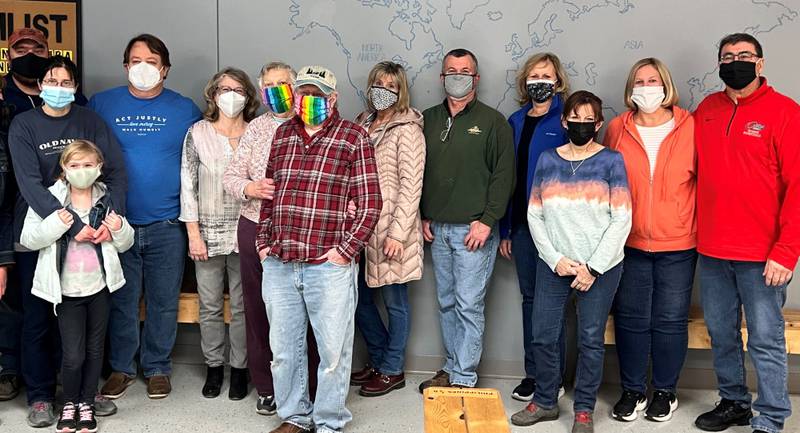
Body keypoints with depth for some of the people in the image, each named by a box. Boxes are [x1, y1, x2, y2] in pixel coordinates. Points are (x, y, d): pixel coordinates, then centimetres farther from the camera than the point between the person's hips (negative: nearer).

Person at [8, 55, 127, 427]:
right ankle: (40, 396, 20)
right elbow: (30, 184, -15)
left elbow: (115, 171, -6)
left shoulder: (90, 122, 3)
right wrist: (72, 225, -25)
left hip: (86, 233, 2)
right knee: (38, 318, 6)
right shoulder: (23, 125, -4)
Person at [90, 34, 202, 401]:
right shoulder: (101, 104, 4)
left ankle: (157, 367, 25)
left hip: (167, 225, 0)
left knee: (163, 302, 8)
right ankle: (121, 367, 26)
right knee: (121, 300, 9)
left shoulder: (185, 109, 4)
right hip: (117, 223, 0)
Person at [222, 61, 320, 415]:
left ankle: (306, 389, 17)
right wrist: (250, 188, -10)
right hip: (256, 229, 4)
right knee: (259, 310, 11)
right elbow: (231, 176, 10)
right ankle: (266, 388, 26)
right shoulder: (255, 128, 11)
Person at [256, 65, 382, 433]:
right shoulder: (281, 134, 13)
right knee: (283, 347, 14)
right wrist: (263, 241, 9)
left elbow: (369, 203, -4)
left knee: (333, 350, 5)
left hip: (329, 265, -4)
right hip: (278, 263, 5)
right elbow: (268, 193, 17)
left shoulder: (354, 137, -2)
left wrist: (346, 249, -10)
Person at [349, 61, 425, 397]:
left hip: (391, 230, -7)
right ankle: (378, 361, 32)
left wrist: (398, 233, -18)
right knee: (359, 297, 13)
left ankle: (392, 370, 22)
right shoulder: (362, 124, 12)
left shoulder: (407, 130, -9)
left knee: (394, 301, 6)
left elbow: (411, 187, -14)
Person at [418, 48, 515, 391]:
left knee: (468, 305, -4)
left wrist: (487, 221, -13)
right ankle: (452, 369, 23)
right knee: (447, 303, 12)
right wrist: (423, 216, 8)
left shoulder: (493, 122, -2)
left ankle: (464, 378, 5)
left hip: (474, 230, -5)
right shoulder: (428, 119, 12)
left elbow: (504, 176, -7)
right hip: (437, 229, 5)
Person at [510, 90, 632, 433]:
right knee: (543, 336, 5)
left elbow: (622, 219, -5)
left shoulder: (611, 161, -1)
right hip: (552, 264, 2)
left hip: (601, 266, -2)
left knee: (591, 339, 5)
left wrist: (593, 268, -9)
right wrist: (556, 259, -6)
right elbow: (534, 215, 5)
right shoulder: (547, 160, 6)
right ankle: (544, 401, 25)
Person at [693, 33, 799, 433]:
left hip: (762, 254, -5)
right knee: (721, 335, 15)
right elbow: (692, 170, 15)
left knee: (765, 340, 2)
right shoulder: (706, 110, 9)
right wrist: (698, 230, 6)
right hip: (711, 250, 5)